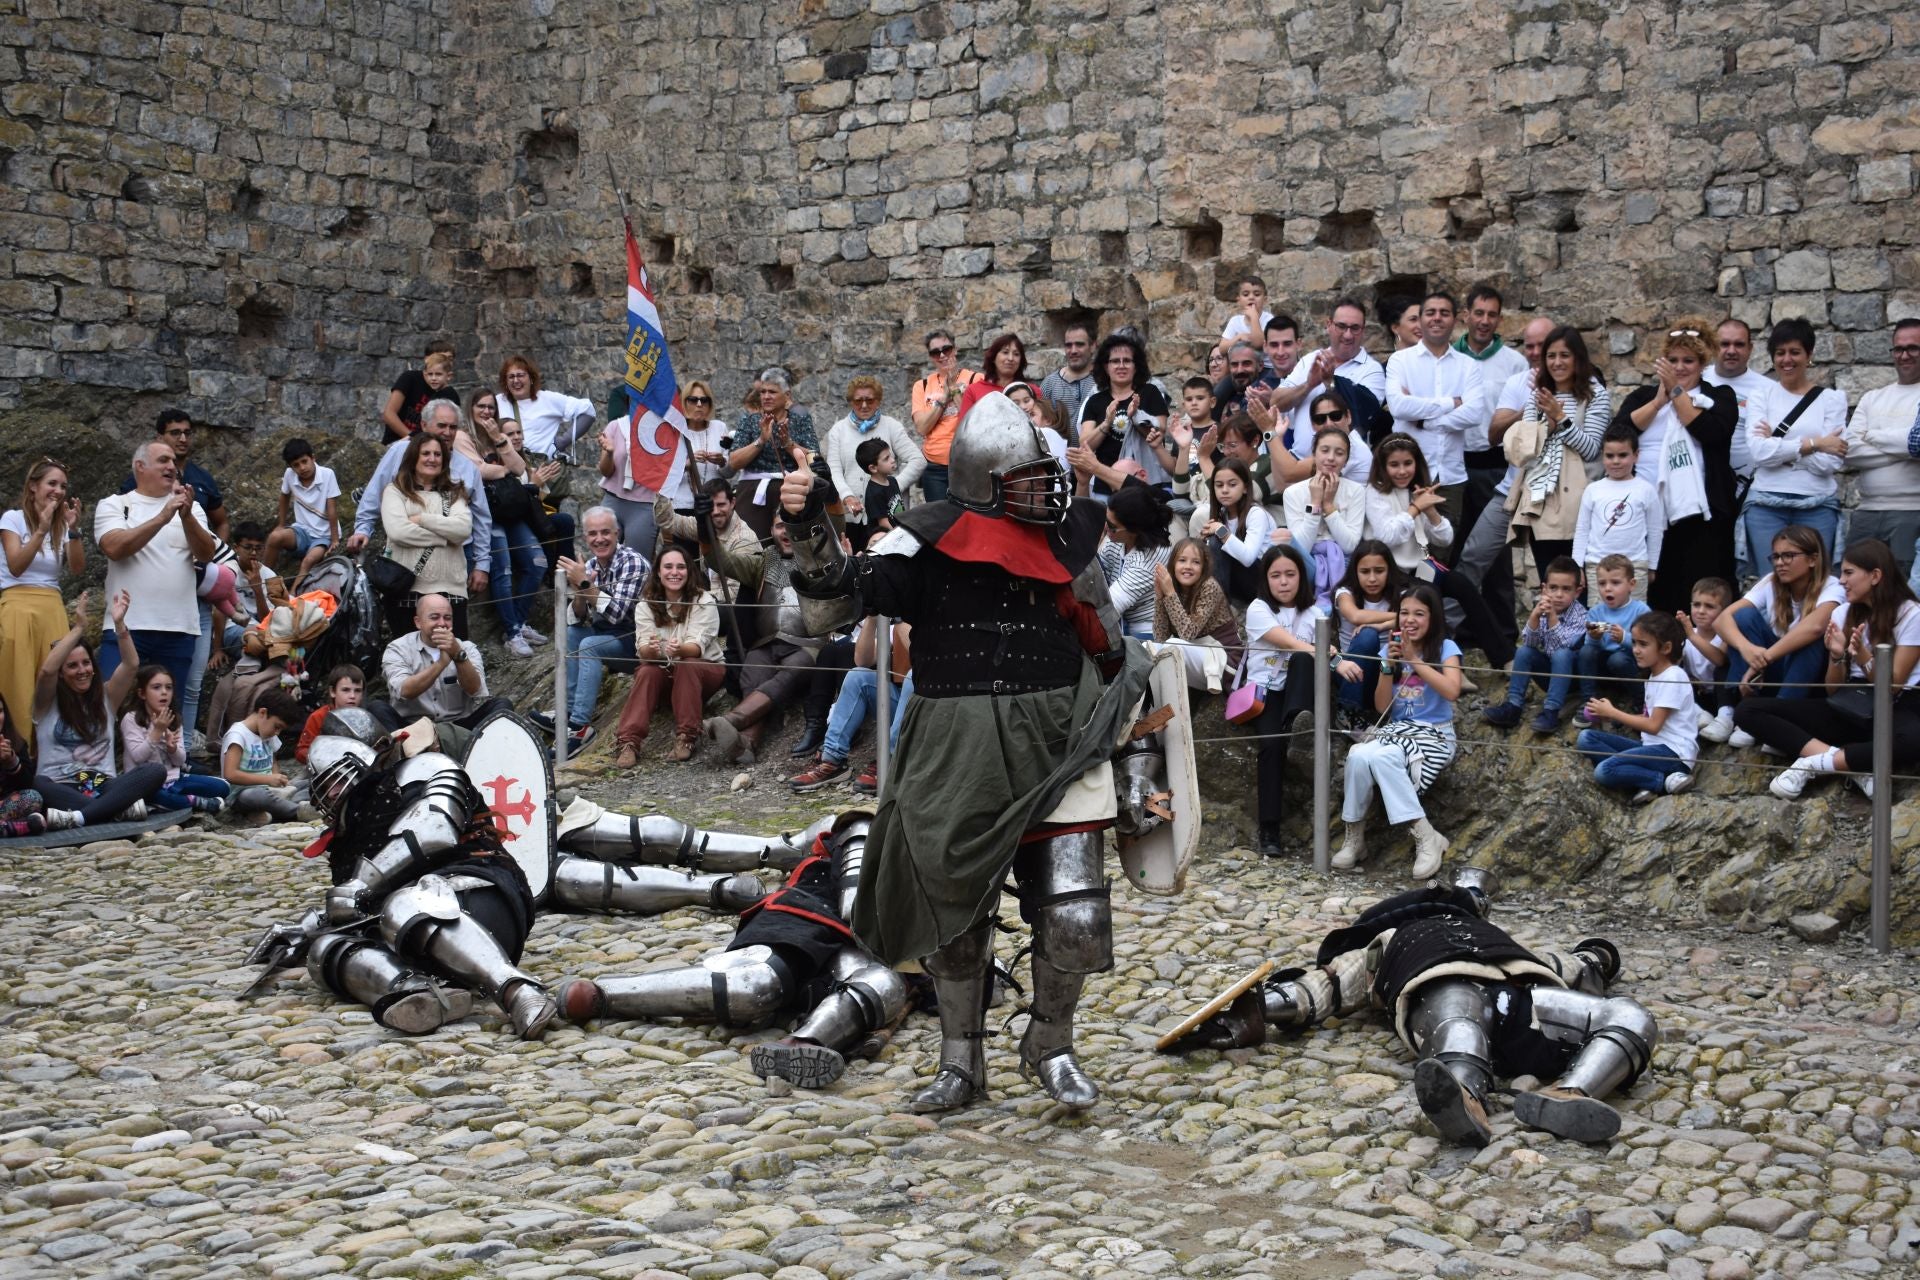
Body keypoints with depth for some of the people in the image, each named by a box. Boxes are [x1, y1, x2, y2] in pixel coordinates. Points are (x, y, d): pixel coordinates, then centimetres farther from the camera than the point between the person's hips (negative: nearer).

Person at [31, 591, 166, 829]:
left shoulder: (105, 696, 16)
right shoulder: (48, 703, 7)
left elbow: (131, 665, -1)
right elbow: (47, 670, -14)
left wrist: (119, 624, -14)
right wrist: (78, 628, -17)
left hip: (103, 786, 3)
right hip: (62, 791, -2)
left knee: (156, 771, -26)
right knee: (34, 784, -38)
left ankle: (78, 817, -41)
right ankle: (121, 808, -41)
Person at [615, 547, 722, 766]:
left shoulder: (703, 602, -12)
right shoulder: (646, 605, -4)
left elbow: (697, 646, -24)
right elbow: (643, 650, -16)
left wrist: (680, 649, -48)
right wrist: (650, 649, -41)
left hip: (704, 669, -2)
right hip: (664, 674, 2)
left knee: (686, 666, -34)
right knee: (647, 672, -31)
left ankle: (686, 737, -30)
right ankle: (629, 743, -38)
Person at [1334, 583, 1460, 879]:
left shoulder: (1446, 648, -1)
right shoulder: (1392, 650, 10)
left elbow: (1452, 692, -20)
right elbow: (1381, 707, 6)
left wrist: (1414, 660, -15)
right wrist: (1389, 666, -7)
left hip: (1435, 735, -4)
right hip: (1396, 730, 4)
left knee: (1378, 758, -34)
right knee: (1358, 756, -30)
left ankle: (1426, 838, -27)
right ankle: (1354, 836, -16)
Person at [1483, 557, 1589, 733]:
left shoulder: (1580, 614, -16)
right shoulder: (1540, 609, -5)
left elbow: (1565, 646, -30)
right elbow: (1528, 643, -16)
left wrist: (1552, 617, -39)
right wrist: (1535, 616, -31)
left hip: (1573, 674, -4)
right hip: (1550, 674, 4)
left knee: (1561, 654, -32)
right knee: (1523, 652, -18)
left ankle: (1552, 711, -36)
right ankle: (1513, 707, -19)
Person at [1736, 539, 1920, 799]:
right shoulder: (1845, 614, 7)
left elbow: (1891, 686, -8)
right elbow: (1833, 690, 4)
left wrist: (1862, 655, -24)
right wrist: (1837, 656, -15)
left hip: (1894, 710, -5)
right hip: (1847, 708, 5)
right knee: (1748, 711, -13)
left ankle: (1814, 763, -28)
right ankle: (1852, 766, -27)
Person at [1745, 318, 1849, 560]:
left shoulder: (1831, 399, 6)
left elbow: (1832, 462, -4)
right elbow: (1758, 450, -9)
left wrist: (1778, 448, -7)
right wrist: (1813, 444, -9)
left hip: (1817, 506, 0)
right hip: (1766, 505, 0)